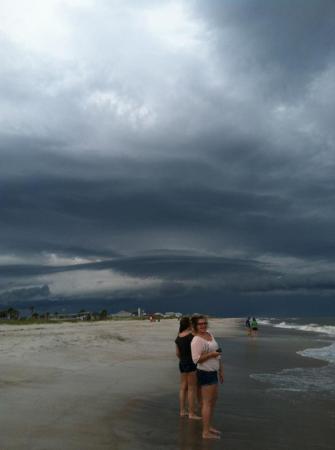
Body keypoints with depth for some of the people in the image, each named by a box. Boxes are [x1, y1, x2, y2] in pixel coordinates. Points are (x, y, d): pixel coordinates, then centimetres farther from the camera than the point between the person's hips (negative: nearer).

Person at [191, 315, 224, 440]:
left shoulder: (210, 334, 9)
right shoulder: (196, 340, -17)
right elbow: (196, 359, -23)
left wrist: (221, 370, 19)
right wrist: (211, 354, -24)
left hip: (213, 372, 9)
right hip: (205, 373, -9)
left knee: (213, 400, 18)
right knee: (207, 402, -4)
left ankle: (209, 427, 30)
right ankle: (206, 432, 3)